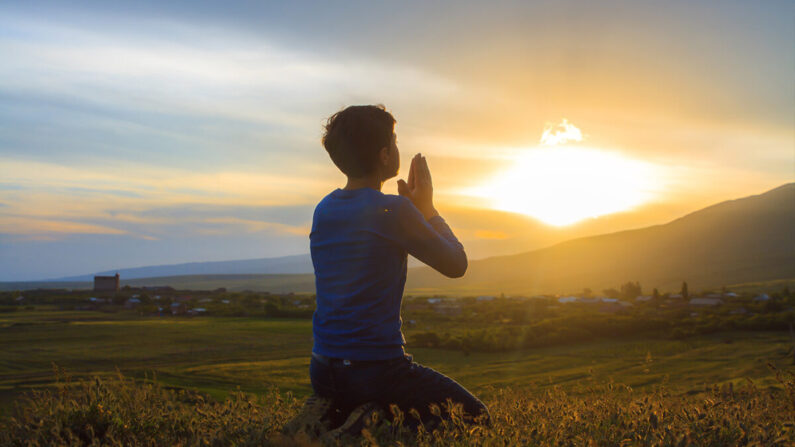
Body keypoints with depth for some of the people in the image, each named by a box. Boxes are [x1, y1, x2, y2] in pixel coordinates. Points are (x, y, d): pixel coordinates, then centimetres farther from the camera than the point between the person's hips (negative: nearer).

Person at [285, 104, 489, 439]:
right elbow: (456, 265, -3)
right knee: (477, 420, 8)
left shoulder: (323, 210, 6)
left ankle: (333, 416, 8)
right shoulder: (393, 210, -16)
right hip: (378, 370, -7)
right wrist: (427, 209, 8)